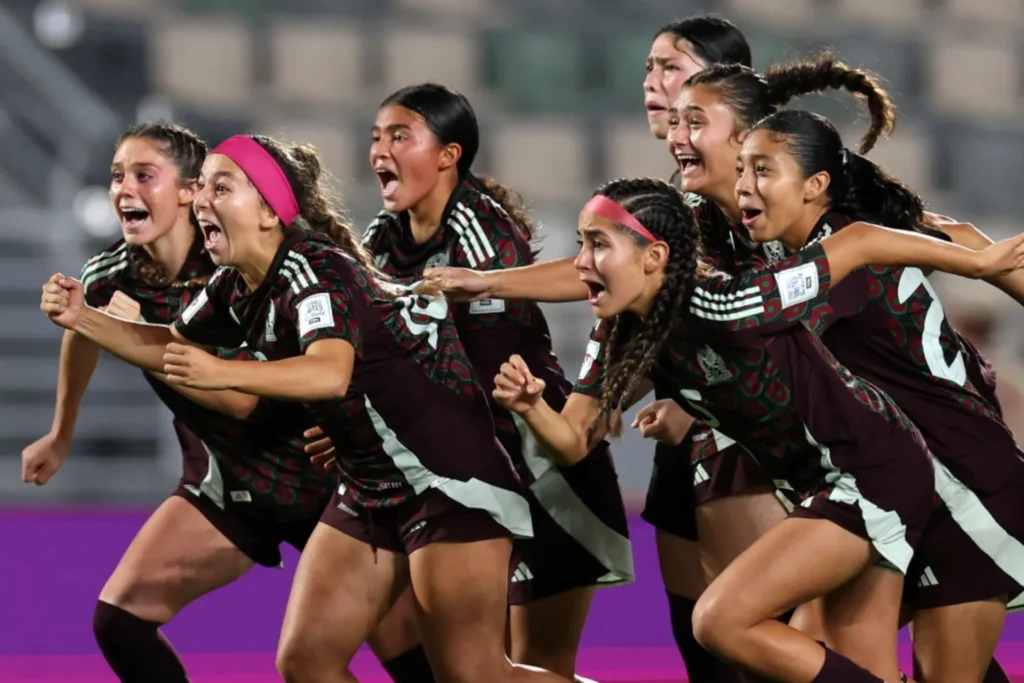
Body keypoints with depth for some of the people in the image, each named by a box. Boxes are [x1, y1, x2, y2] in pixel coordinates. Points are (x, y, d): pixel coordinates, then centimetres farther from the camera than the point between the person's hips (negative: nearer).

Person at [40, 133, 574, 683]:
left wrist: (222, 373, -53)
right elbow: (170, 347, 22)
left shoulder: (317, 267, -22)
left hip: (449, 478, -9)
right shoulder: (236, 287, 4)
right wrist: (83, 318, 7)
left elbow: (331, 373, -40)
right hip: (368, 488, 9)